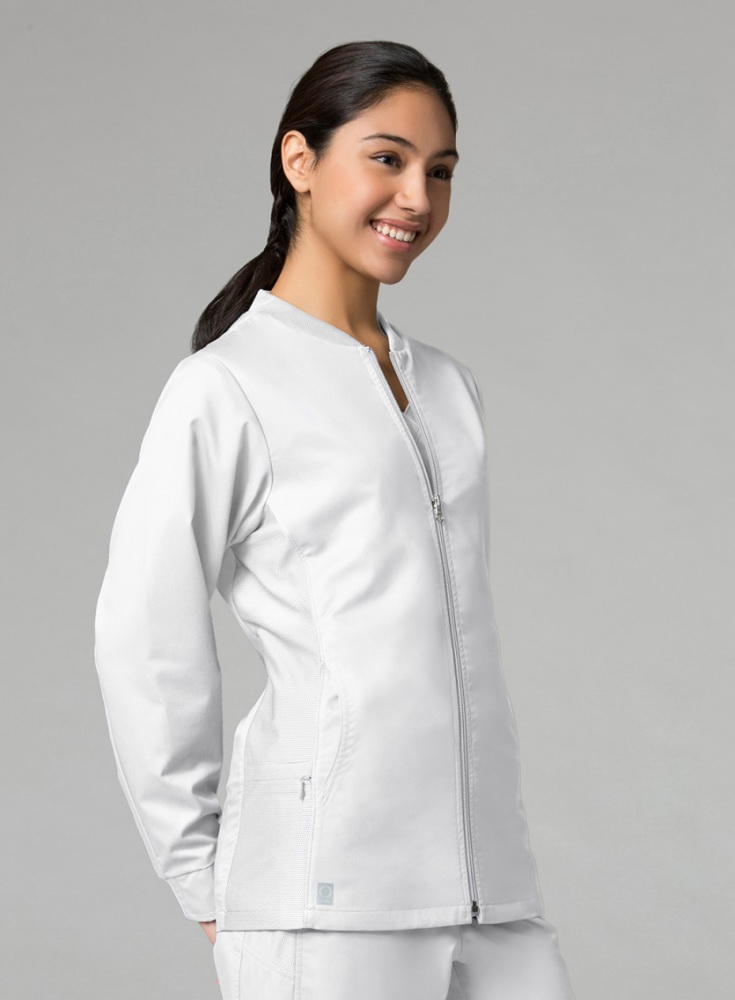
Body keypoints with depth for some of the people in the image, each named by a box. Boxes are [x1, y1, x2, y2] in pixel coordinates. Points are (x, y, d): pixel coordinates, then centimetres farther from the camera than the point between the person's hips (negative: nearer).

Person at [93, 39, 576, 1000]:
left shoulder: (451, 388, 17)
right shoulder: (227, 389, -3)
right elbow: (145, 645, -3)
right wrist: (205, 881, 1)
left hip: (491, 885, 6)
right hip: (328, 898, -6)